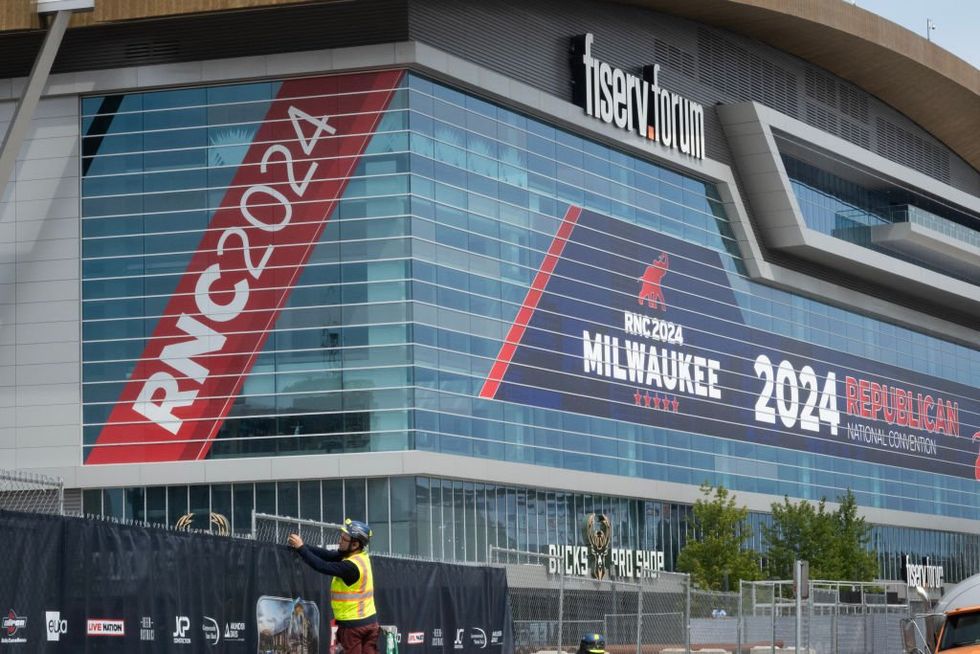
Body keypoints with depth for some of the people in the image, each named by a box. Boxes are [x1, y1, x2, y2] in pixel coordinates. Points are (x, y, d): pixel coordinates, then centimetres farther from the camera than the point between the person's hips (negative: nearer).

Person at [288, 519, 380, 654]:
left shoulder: (351, 566, -22)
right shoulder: (362, 556, 3)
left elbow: (322, 566, -24)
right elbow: (328, 555, 1)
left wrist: (301, 548, -16)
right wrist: (303, 546, -5)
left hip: (353, 624, -8)